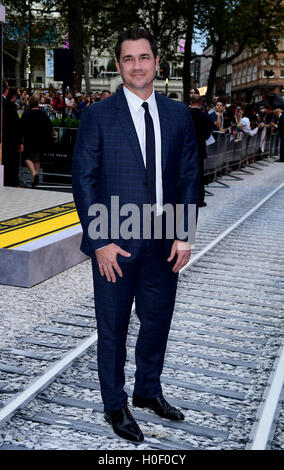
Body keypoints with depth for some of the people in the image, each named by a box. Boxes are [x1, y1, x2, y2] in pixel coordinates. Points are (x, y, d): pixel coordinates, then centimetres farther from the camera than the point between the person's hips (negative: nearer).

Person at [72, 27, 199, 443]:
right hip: (115, 242, -3)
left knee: (158, 322, 16)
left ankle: (148, 391, 40)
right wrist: (100, 241, -13)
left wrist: (184, 235, 0)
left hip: (164, 242, 4)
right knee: (113, 328, 9)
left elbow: (189, 176, 7)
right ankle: (115, 405, 29)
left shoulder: (178, 115, 6)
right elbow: (84, 181, -7)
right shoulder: (98, 116, -5)